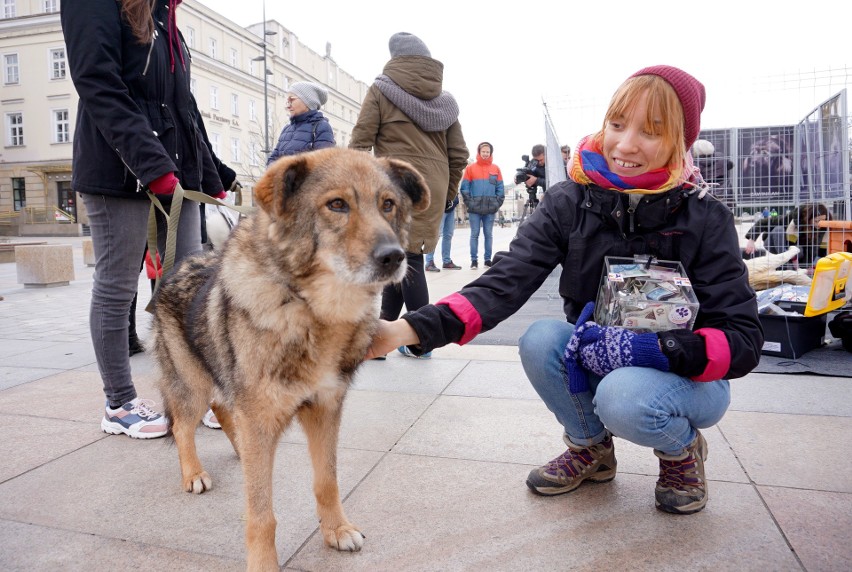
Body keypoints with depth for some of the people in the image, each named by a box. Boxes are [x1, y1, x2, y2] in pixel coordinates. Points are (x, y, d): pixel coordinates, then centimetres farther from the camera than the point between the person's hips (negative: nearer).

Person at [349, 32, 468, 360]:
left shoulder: (381, 90, 2)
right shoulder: (444, 99, 14)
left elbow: (359, 143, -5)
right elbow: (459, 155, 12)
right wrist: (448, 193, 20)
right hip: (433, 189, 5)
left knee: (406, 258, -2)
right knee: (403, 255, 12)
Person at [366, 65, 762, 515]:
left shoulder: (705, 219, -17)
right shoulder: (570, 201, -13)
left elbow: (743, 341, -17)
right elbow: (506, 280, -26)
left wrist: (652, 349, -35)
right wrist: (414, 327, -41)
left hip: (688, 376, -2)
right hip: (593, 364, 3)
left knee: (623, 398, -34)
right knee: (540, 339, -26)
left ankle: (683, 449, 5)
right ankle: (591, 449, 4)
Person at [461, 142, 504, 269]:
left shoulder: (496, 169, 8)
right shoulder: (470, 168, 2)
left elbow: (500, 188, 9)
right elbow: (464, 188, 0)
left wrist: (497, 203, 1)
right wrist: (469, 203, -6)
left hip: (490, 209, 2)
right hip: (475, 209, -2)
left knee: (488, 234, 6)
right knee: (474, 234, 0)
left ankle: (488, 259, 12)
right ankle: (474, 260, 4)